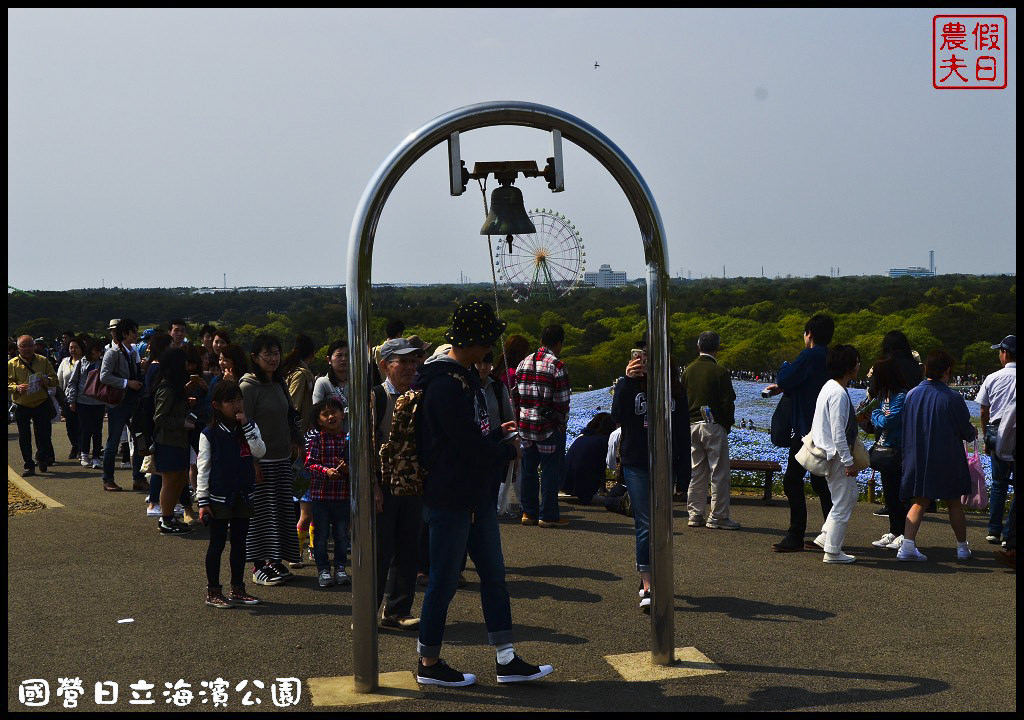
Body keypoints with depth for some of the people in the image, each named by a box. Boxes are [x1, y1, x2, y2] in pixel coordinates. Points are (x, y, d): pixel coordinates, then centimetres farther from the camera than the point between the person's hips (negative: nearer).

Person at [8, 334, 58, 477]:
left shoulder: (43, 361, 6)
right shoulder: (12, 364, 1)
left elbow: (55, 380, 10)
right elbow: (8, 383, -2)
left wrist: (47, 381, -13)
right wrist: (17, 387, -23)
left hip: (42, 405, 0)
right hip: (21, 406, 0)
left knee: (44, 435, -1)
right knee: (24, 438, 3)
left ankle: (42, 457, 24)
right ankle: (29, 466, 13)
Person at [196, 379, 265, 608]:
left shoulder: (249, 428, 4)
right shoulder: (209, 434, -7)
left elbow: (260, 452, -11)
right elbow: (203, 468, -6)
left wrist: (247, 425, -17)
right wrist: (202, 501, -9)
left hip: (244, 497, 4)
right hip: (219, 499, -4)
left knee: (240, 543, 12)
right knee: (217, 544, 3)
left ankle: (237, 589, 22)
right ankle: (213, 591, 12)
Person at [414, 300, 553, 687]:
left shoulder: (463, 377, 12)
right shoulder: (446, 386, -22)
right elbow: (472, 448, -23)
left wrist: (496, 434, 15)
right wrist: (510, 450, -6)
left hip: (476, 495, 10)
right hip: (450, 499, -10)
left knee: (493, 573, 12)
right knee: (444, 580, 2)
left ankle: (506, 660, 19)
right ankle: (428, 663, 16)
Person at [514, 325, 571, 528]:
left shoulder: (524, 363, 9)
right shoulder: (556, 366, -12)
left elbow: (515, 395, 11)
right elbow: (562, 400, -14)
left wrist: (520, 418, 17)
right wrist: (563, 424, -3)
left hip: (526, 425, 6)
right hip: (549, 427, -6)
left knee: (528, 469, 14)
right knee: (551, 471, 2)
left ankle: (529, 512, 20)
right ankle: (548, 515, 6)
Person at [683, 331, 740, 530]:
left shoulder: (688, 370, 6)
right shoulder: (720, 372, -11)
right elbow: (728, 402, -13)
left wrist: (687, 422, 15)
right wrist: (727, 424, 1)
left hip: (692, 426, 6)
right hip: (714, 426, -6)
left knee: (696, 472, 12)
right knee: (719, 474, 0)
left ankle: (694, 515, 14)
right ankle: (717, 517, 1)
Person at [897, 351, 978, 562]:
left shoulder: (911, 395, -3)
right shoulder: (953, 399, -14)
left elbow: (905, 428, 4)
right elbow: (966, 431, -5)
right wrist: (973, 432, 18)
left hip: (917, 459, 3)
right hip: (948, 461, -3)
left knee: (919, 502, 5)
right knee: (954, 504, 13)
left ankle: (907, 543, -13)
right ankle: (962, 547, 24)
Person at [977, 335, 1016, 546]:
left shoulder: (992, 378, 3)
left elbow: (984, 412, 9)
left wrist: (987, 438, 19)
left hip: (996, 432, 3)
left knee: (998, 483, 14)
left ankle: (994, 530, 16)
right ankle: (1009, 533, 1)